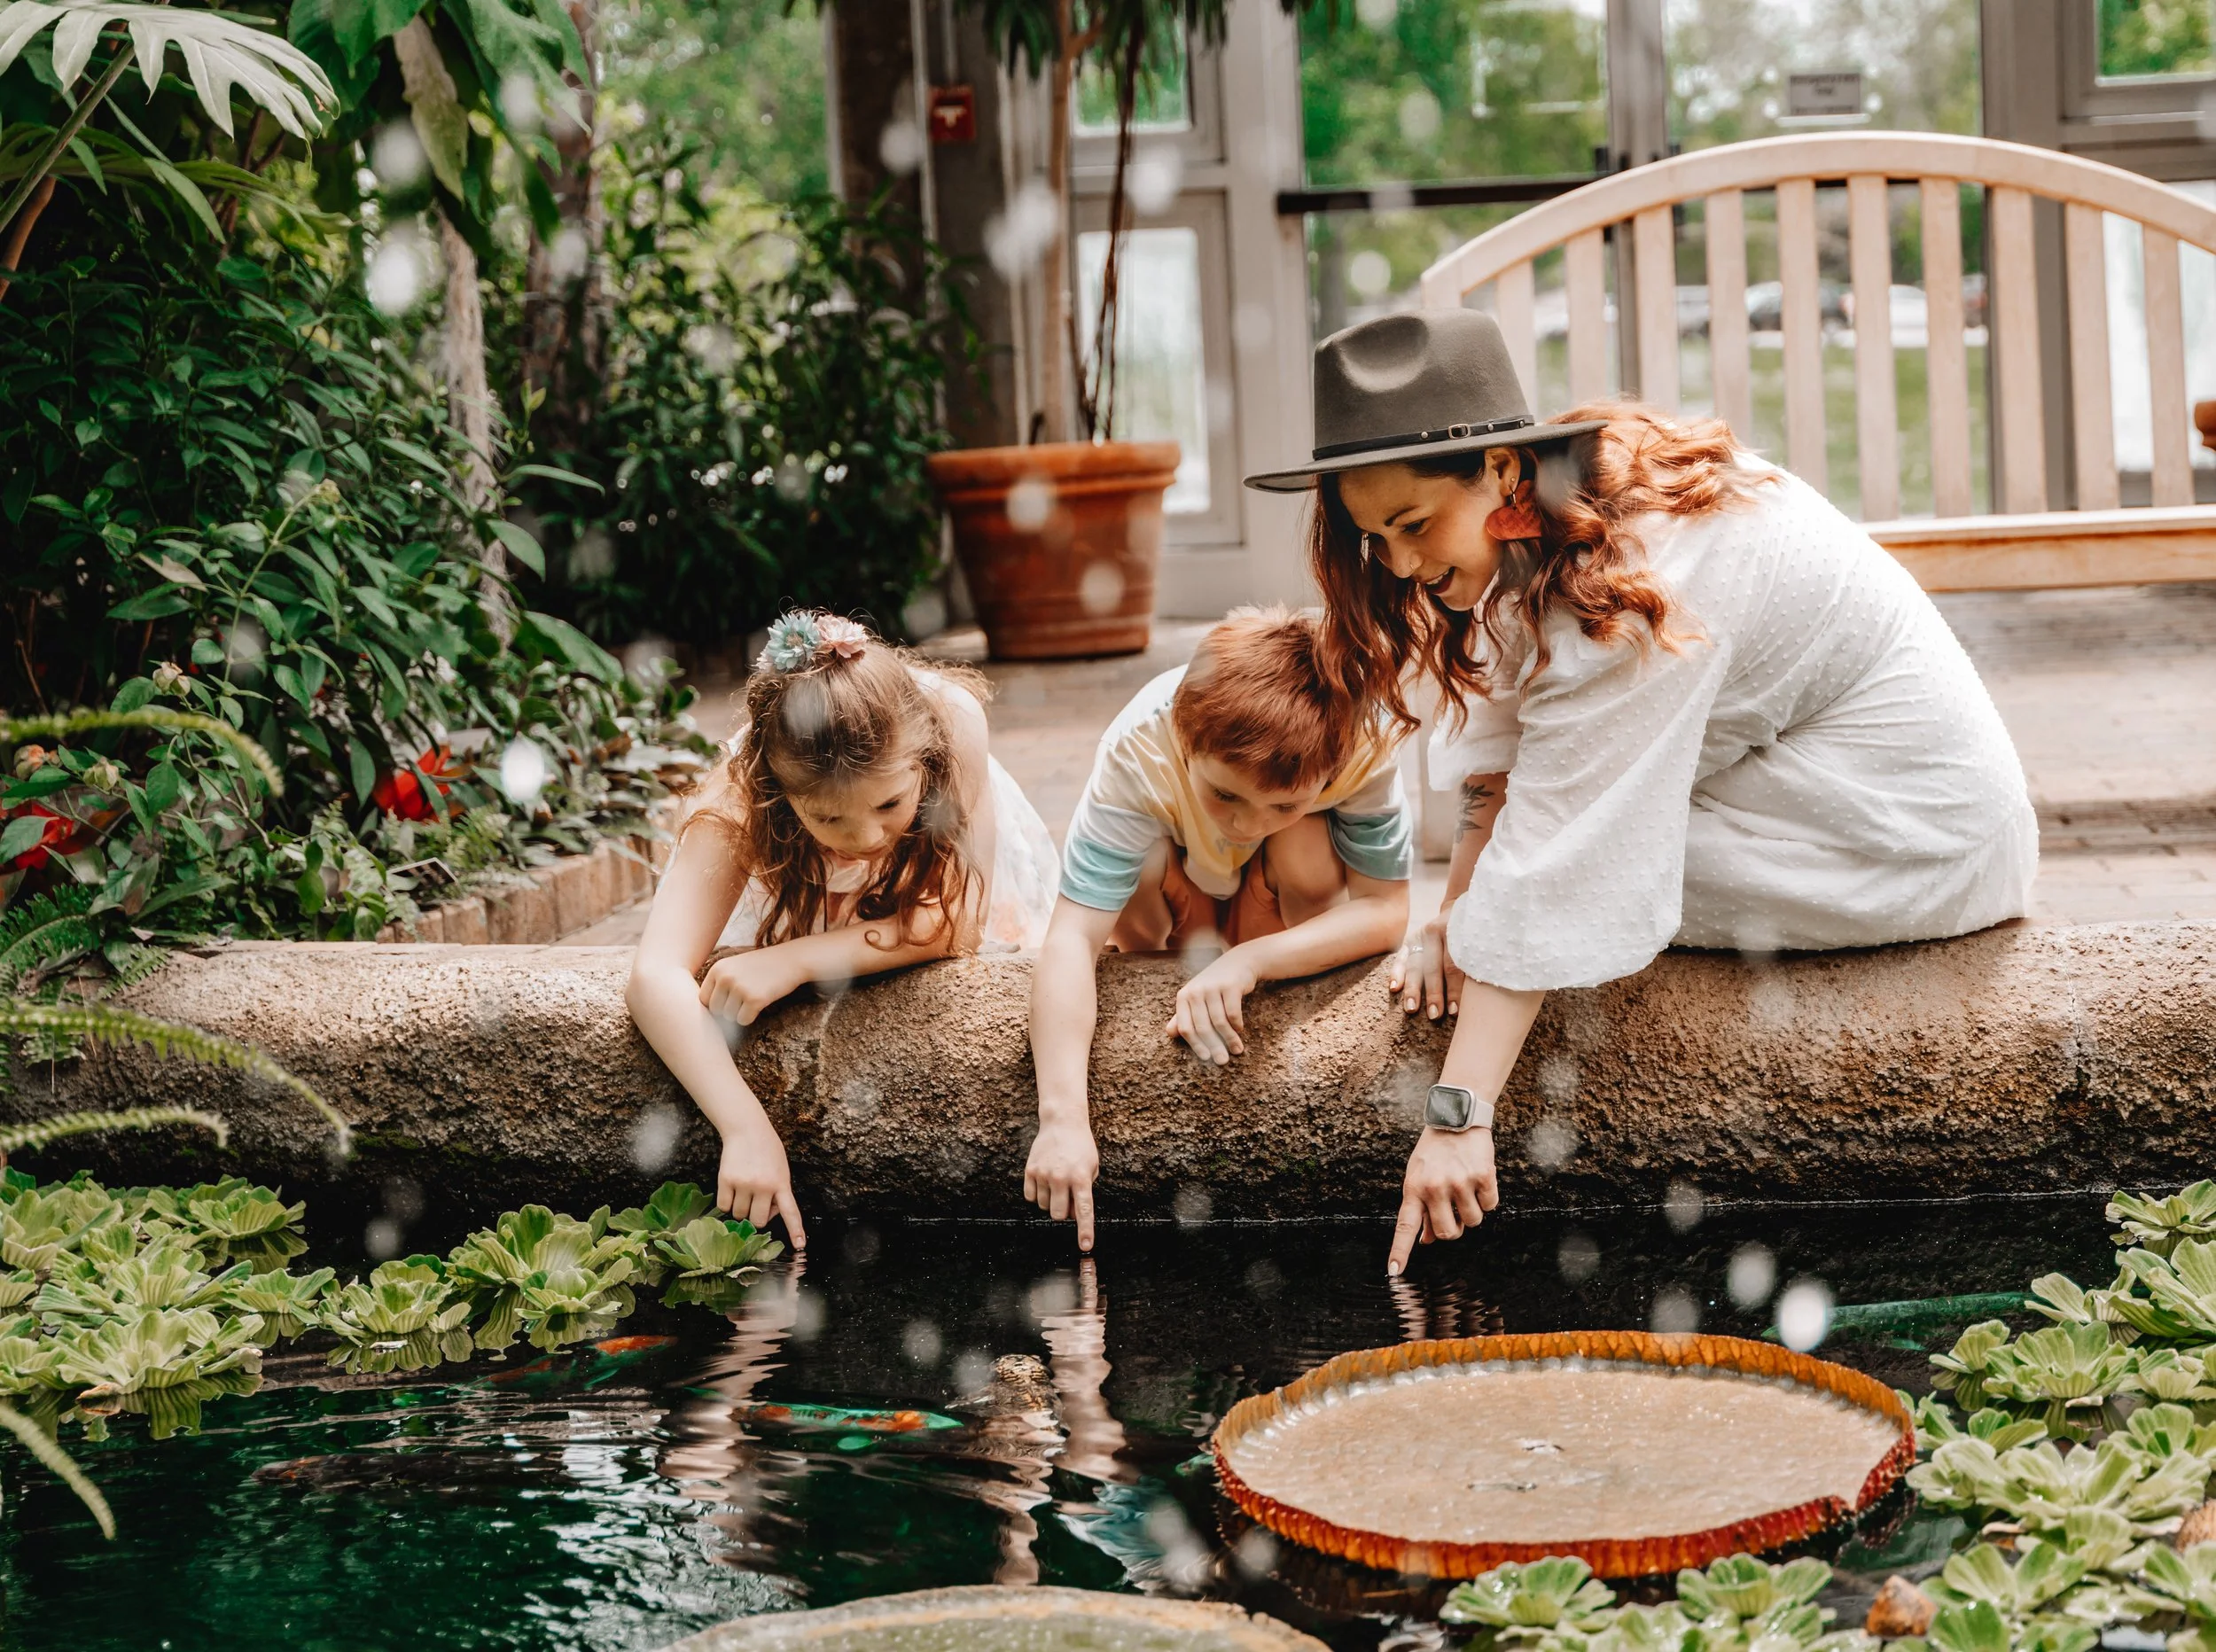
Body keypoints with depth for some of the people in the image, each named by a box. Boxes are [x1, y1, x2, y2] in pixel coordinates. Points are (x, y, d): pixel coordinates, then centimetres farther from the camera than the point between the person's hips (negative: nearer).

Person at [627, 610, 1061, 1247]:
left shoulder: (952, 719, -44)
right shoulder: (745, 795, -43)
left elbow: (958, 922, -40)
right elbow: (654, 976, -51)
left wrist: (795, 960, -53)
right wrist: (748, 1131, -64)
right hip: (800, 905, -3)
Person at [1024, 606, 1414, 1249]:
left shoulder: (1363, 744, -38)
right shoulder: (1137, 754, -41)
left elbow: (1387, 910, -32)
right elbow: (1070, 938, -46)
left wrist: (1247, 961, -48)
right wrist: (1062, 1118, -58)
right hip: (1177, 875, 0)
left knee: (1307, 852, -34)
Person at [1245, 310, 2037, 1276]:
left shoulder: (1628, 591, -28)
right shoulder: (1552, 518, -1)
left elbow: (1551, 877, -32)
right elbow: (1499, 756, 1)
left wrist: (1457, 1117, -33)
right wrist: (1452, 919, -13)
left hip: (1909, 842, -9)